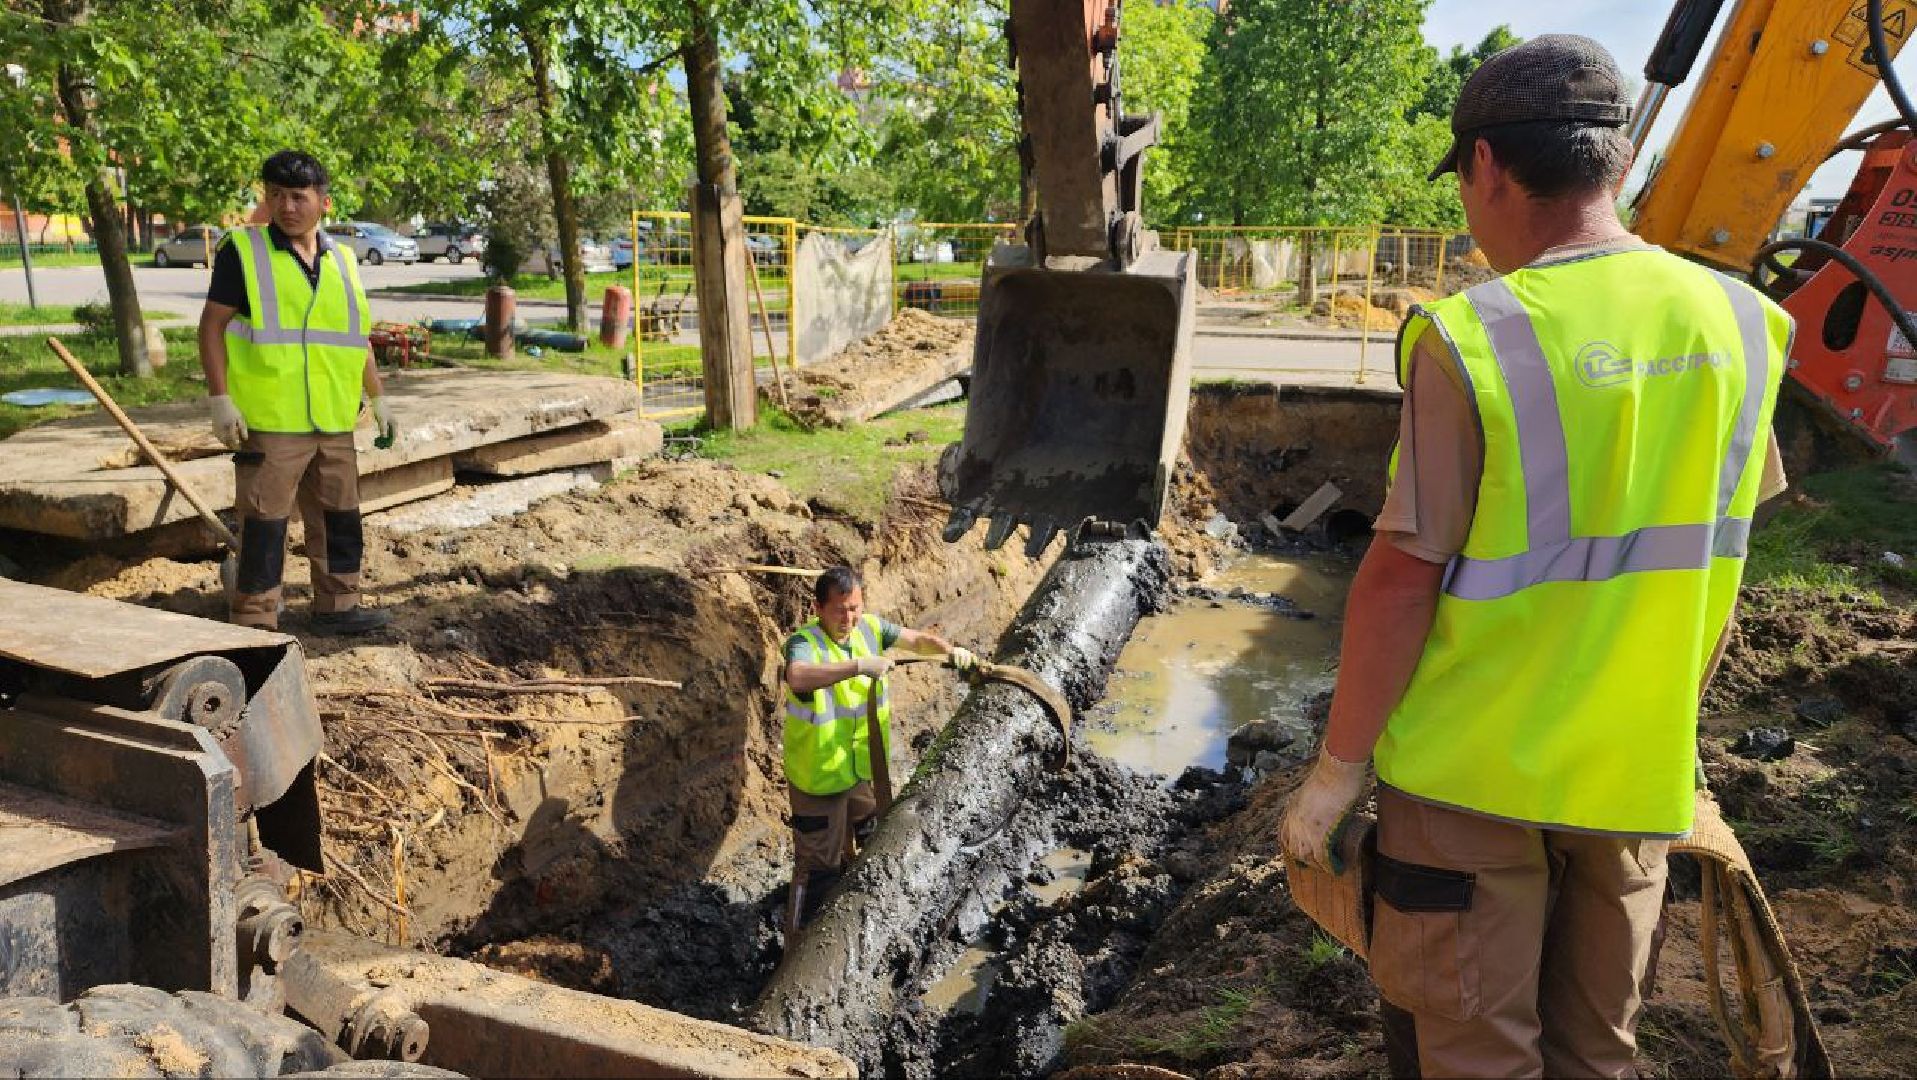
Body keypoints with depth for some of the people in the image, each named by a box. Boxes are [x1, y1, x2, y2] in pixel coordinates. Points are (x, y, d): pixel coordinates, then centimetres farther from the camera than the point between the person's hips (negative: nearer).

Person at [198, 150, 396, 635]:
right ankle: (256, 621, 7)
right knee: (264, 522, -2)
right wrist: (220, 400, -13)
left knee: (340, 516, 13)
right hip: (269, 419, -5)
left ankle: (336, 605, 27)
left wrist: (379, 399, 19)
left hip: (333, 421, 6)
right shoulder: (243, 251, -3)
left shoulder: (342, 260, 12)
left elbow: (356, 338, 20)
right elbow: (212, 325, -5)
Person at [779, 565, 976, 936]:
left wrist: (951, 650, -19)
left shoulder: (869, 627, -4)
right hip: (819, 779, -7)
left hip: (863, 769, 7)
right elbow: (796, 676, -46)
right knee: (819, 867, 4)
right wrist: (859, 665, -51)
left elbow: (918, 640, 1)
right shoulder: (804, 642, -25)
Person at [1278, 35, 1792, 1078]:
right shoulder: (1737, 324, -2)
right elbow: (1711, 557, 7)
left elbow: (1402, 576, -19)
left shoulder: (1472, 340, -20)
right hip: (1641, 770, 6)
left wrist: (1337, 765, -9)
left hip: (1472, 769, -5)